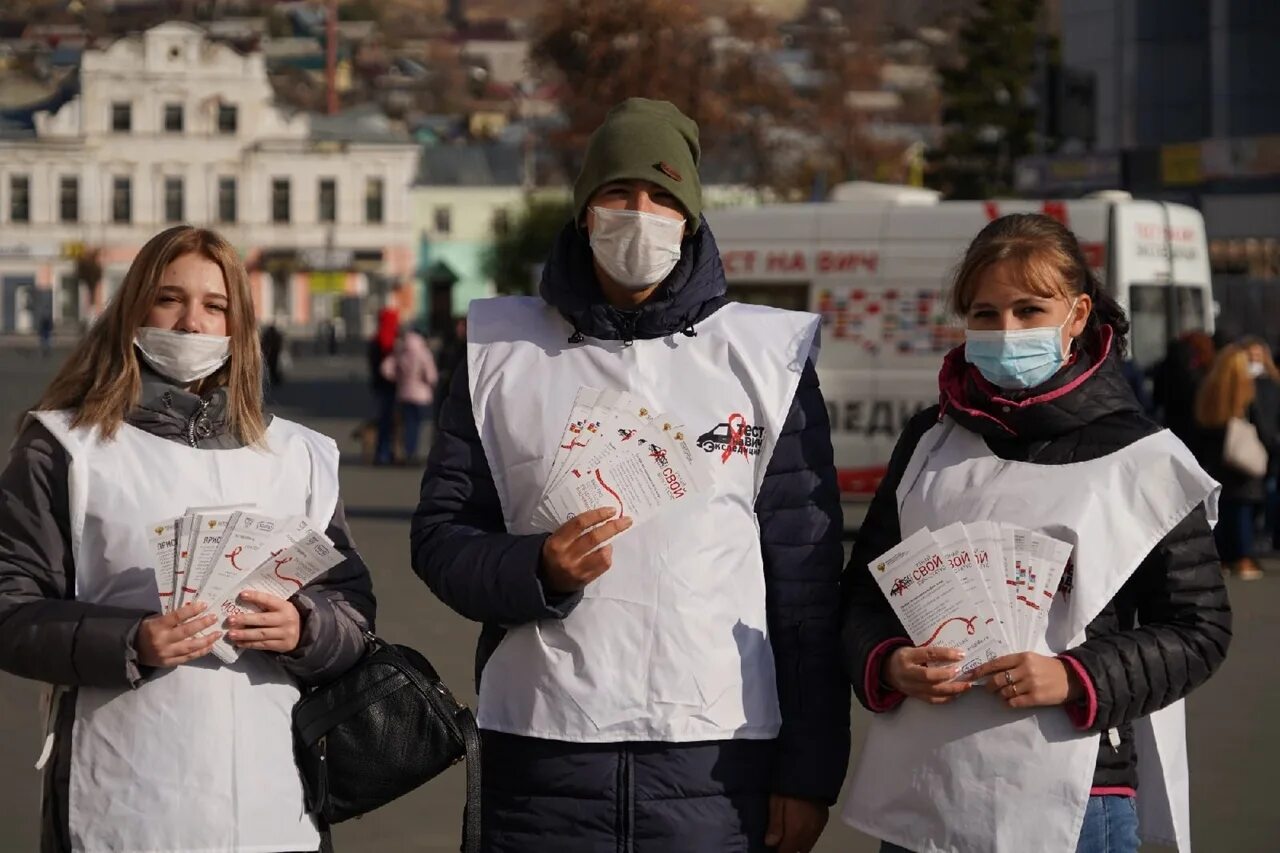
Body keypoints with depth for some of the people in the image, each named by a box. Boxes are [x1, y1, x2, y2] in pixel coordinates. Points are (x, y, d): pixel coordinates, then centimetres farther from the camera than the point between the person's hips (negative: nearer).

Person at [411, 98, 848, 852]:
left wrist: (809, 769, 0)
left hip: (718, 765, -1)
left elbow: (806, 578, 4)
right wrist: (536, 570, -13)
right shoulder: (504, 353, 9)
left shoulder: (766, 356, 6)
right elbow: (441, 534, 8)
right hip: (541, 757, 1)